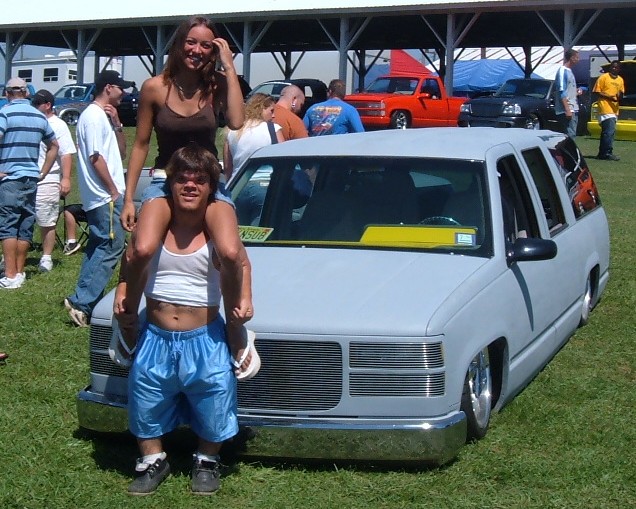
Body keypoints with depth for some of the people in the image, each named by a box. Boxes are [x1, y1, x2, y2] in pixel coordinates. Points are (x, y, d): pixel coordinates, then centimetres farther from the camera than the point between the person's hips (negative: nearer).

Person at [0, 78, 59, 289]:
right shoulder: (39, 116, 11)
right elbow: (53, 146, 20)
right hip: (31, 179, 6)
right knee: (25, 226, 10)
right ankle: (19, 272, 16)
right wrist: (43, 172, 20)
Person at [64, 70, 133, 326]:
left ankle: (84, 300, 16)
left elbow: (120, 152, 18)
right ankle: (81, 302, -15)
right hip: (105, 195, -11)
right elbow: (96, 158, -19)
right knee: (112, 247, -13)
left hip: (100, 196, 11)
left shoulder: (103, 115, 18)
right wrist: (114, 191, -16)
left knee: (98, 247, 13)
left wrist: (117, 124, 5)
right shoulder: (94, 116, -12)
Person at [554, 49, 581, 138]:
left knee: (572, 134, 10)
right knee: (570, 135, -14)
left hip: (573, 110, 10)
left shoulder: (569, 71, 18)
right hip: (566, 111, -10)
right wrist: (567, 109, -22)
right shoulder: (563, 71, -11)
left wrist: (576, 92, 9)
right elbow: (562, 92, -17)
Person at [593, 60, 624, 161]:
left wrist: (619, 96, -2)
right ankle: (608, 153, -14)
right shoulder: (603, 77, -5)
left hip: (614, 109, 7)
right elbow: (597, 92, -6)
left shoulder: (620, 80, 14)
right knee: (610, 131, -16)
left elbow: (621, 93, 23)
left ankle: (602, 153, 16)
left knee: (606, 132, 11)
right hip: (605, 108, -7)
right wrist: (609, 97, -17)